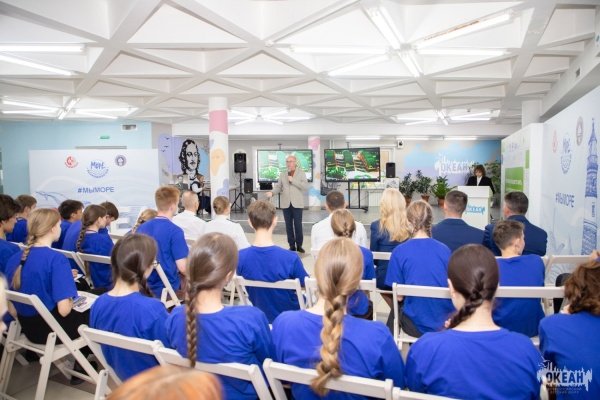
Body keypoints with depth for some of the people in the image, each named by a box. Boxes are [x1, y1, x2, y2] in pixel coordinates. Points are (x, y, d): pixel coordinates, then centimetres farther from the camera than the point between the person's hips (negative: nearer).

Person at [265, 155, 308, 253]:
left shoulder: (301, 173, 3)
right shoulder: (282, 174, 13)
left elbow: (306, 186, -8)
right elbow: (278, 186, 7)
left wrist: (293, 180, -15)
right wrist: (272, 192, -13)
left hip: (297, 203, -3)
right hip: (286, 203, 3)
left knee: (298, 225, -1)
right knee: (288, 225, 6)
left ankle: (299, 245, 13)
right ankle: (292, 246, 15)